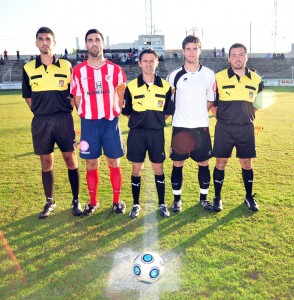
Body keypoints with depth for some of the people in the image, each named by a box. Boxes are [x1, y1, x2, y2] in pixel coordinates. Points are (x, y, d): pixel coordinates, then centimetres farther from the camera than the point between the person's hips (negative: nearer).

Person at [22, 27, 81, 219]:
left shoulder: (66, 66, 2)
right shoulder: (29, 68, 4)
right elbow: (28, 97, 12)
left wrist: (65, 111, 2)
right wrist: (42, 112, 7)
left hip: (64, 119, -1)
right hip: (40, 122, 1)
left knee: (71, 161, 1)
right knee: (46, 163, 8)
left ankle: (76, 201, 15)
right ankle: (50, 202, 22)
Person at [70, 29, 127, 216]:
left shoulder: (115, 69, 3)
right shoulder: (78, 70, 3)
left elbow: (121, 96, 10)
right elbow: (77, 99, 8)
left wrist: (115, 113, 4)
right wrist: (87, 117, 5)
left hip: (111, 122, 0)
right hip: (89, 123, 1)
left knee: (114, 163, 4)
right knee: (91, 165, 7)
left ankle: (117, 201, 17)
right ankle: (93, 202, 21)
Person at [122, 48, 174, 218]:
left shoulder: (165, 86, 2)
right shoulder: (131, 86, 0)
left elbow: (168, 112, 10)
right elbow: (127, 111, 7)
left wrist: (156, 120, 2)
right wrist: (139, 120, 2)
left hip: (157, 133, 1)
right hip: (137, 133, 0)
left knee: (158, 168, 6)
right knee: (136, 169, 5)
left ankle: (162, 204, 20)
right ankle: (136, 204, 20)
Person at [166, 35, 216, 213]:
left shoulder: (209, 74, 3)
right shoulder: (174, 75, 0)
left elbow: (210, 101, 10)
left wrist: (198, 115, 2)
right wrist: (183, 115, 5)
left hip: (201, 127, 1)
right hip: (180, 127, -1)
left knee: (204, 163, 7)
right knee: (178, 164, 4)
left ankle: (204, 198, 23)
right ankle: (177, 199, 19)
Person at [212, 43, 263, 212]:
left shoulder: (256, 80, 3)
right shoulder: (219, 78, -5)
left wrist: (246, 118, 10)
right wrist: (223, 117, 5)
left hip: (246, 128, 2)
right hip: (224, 128, -2)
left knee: (247, 163, 9)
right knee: (221, 163, 3)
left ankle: (249, 197, 27)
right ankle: (217, 198, 19)